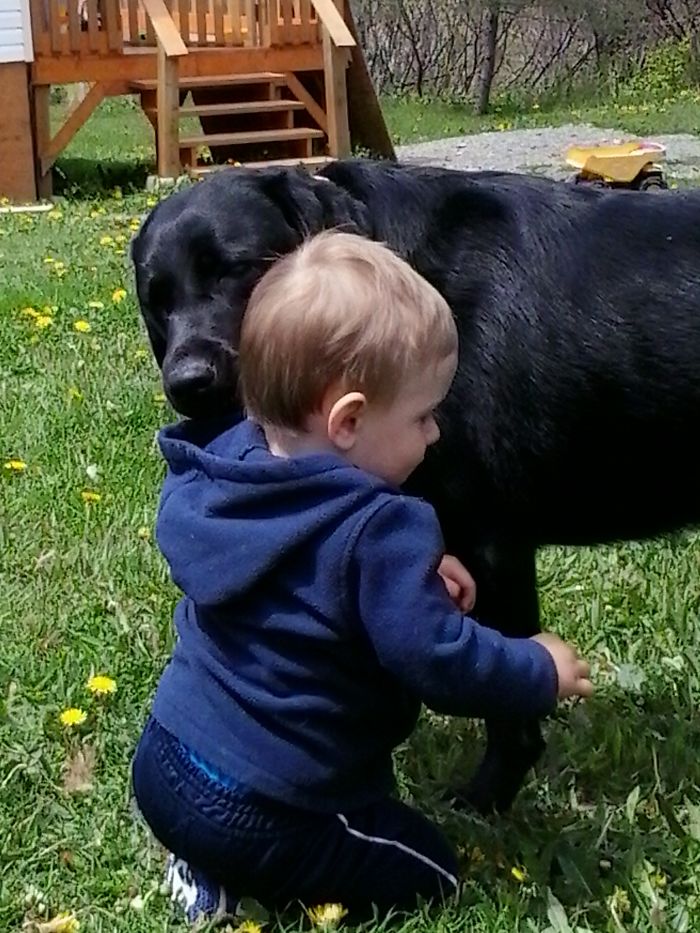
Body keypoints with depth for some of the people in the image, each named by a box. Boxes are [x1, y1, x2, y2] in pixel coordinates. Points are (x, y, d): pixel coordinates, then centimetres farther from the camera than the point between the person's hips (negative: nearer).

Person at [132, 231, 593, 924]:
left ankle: (209, 860, 11)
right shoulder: (378, 533, -27)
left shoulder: (223, 466, -3)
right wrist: (541, 673, -5)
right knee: (431, 875, 11)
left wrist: (413, 568, 8)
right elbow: (438, 661, -22)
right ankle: (237, 878, -1)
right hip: (259, 815, -7)